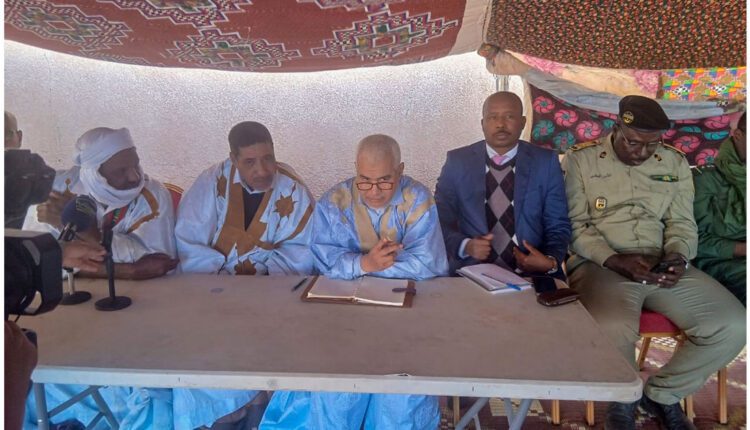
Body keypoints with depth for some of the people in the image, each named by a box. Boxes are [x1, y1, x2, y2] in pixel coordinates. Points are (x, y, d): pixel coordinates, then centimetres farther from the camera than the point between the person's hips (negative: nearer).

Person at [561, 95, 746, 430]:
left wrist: (676, 257, -9)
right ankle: (622, 399, 2)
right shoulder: (581, 158, 1)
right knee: (614, 328, -35)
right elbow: (574, 225, -4)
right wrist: (615, 260, -17)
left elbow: (682, 223, 14)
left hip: (661, 266, 5)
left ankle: (661, 393, 10)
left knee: (734, 325, -15)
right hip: (600, 264, -4)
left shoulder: (675, 163, 14)